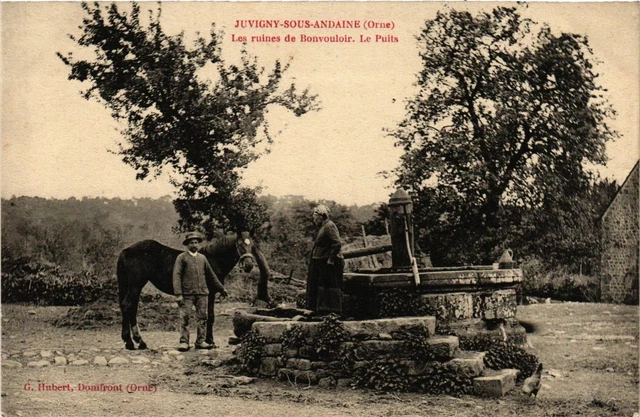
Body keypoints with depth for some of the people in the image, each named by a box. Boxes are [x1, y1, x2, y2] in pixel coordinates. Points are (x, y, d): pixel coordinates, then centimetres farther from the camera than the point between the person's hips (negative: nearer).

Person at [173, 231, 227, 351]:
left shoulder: (202, 258, 15)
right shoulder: (181, 257, 0)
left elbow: (211, 275, 23)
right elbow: (176, 276, -7)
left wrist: (221, 289, 24)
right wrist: (178, 294, -16)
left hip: (202, 293, 5)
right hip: (187, 293, -4)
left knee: (202, 318, 4)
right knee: (185, 317, -5)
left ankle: (200, 341, 10)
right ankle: (184, 342, -1)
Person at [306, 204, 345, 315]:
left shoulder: (329, 226, -15)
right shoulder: (324, 226, 17)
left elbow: (337, 244, -24)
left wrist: (331, 259, -23)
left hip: (329, 263, -11)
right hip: (322, 263, 11)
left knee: (330, 286, -8)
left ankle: (335, 311, -6)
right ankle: (323, 310, 17)